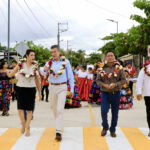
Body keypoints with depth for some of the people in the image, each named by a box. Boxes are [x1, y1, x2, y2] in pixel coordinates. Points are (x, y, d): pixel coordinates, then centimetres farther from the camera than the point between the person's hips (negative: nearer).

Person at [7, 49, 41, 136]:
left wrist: (39, 92, 7)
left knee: (29, 109, 1)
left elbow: (37, 80, 7)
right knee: (20, 108, -5)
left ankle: (28, 127, 14)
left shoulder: (35, 66, 1)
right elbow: (11, 74, 13)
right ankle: (23, 124, 20)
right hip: (20, 88, 0)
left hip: (31, 89, 0)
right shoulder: (21, 64, -2)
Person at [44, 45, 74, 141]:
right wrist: (45, 69, -36)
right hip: (52, 87, 4)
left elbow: (70, 76, -2)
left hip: (62, 87, -3)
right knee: (54, 108, 15)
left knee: (60, 109, -14)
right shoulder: (49, 62, 0)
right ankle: (59, 124, 40)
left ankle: (59, 132, -15)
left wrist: (72, 89, -4)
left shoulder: (65, 61, -6)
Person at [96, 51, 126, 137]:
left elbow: (123, 80, -1)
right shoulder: (102, 68, 1)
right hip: (105, 93, 0)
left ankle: (113, 130, 25)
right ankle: (105, 127, 17)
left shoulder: (119, 68, -2)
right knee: (104, 111, -9)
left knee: (115, 113, 7)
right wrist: (104, 85, -14)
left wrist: (115, 84, -17)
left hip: (116, 94, 0)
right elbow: (98, 80, 4)